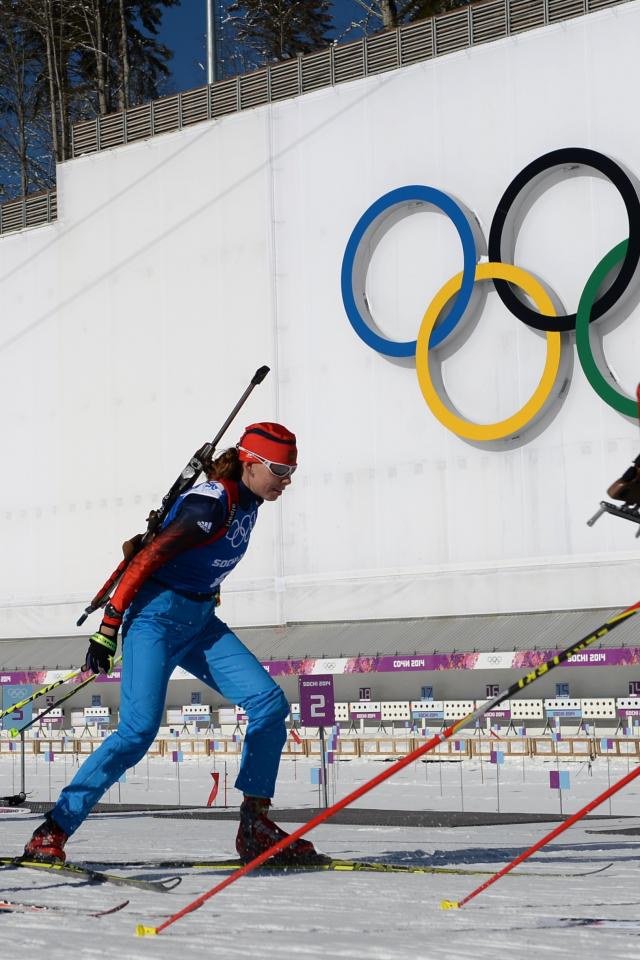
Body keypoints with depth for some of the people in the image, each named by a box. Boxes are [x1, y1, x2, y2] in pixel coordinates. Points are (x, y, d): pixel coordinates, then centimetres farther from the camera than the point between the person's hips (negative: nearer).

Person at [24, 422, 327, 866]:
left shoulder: (247, 501, 7)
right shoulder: (211, 504, -20)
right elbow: (147, 559, -20)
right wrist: (108, 628, -20)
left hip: (200, 622, 9)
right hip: (157, 617, -9)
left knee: (270, 704, -6)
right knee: (140, 730, -20)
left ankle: (256, 829, 2)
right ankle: (52, 831, -11)